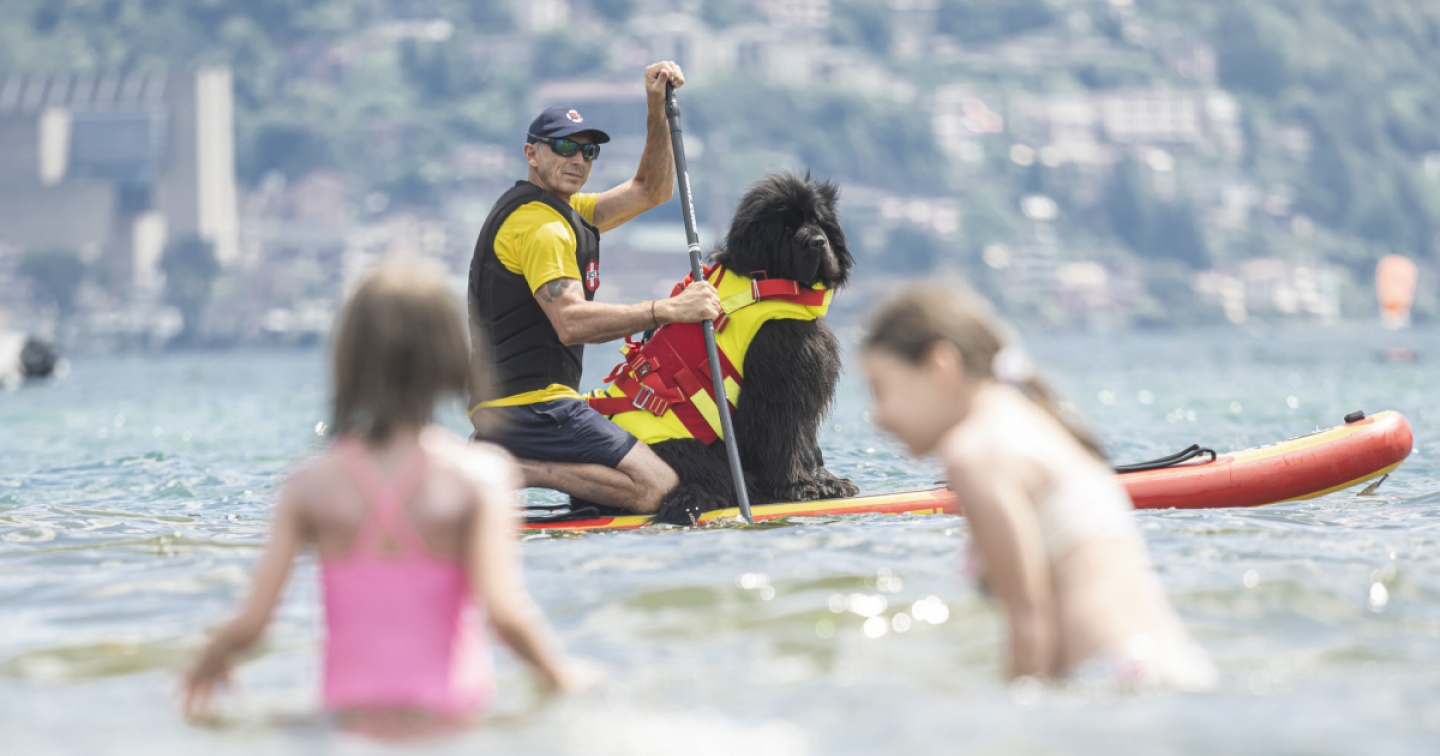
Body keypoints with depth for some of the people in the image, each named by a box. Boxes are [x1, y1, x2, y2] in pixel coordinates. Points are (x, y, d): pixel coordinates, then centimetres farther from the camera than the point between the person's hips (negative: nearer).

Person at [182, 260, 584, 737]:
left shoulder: (311, 485, 0)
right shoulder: (478, 473, -5)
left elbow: (250, 622, -1)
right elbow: (504, 611, -15)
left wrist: (206, 664, 21)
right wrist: (561, 676, 3)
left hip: (351, 717, 2)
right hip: (449, 725, -2)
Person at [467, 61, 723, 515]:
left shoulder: (565, 211, 20)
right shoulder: (541, 225, -12)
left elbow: (651, 191, 22)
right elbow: (571, 323, -25)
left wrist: (657, 110, 11)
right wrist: (670, 311, -27)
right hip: (534, 404, -10)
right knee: (659, 489, -16)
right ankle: (515, 469, -16)